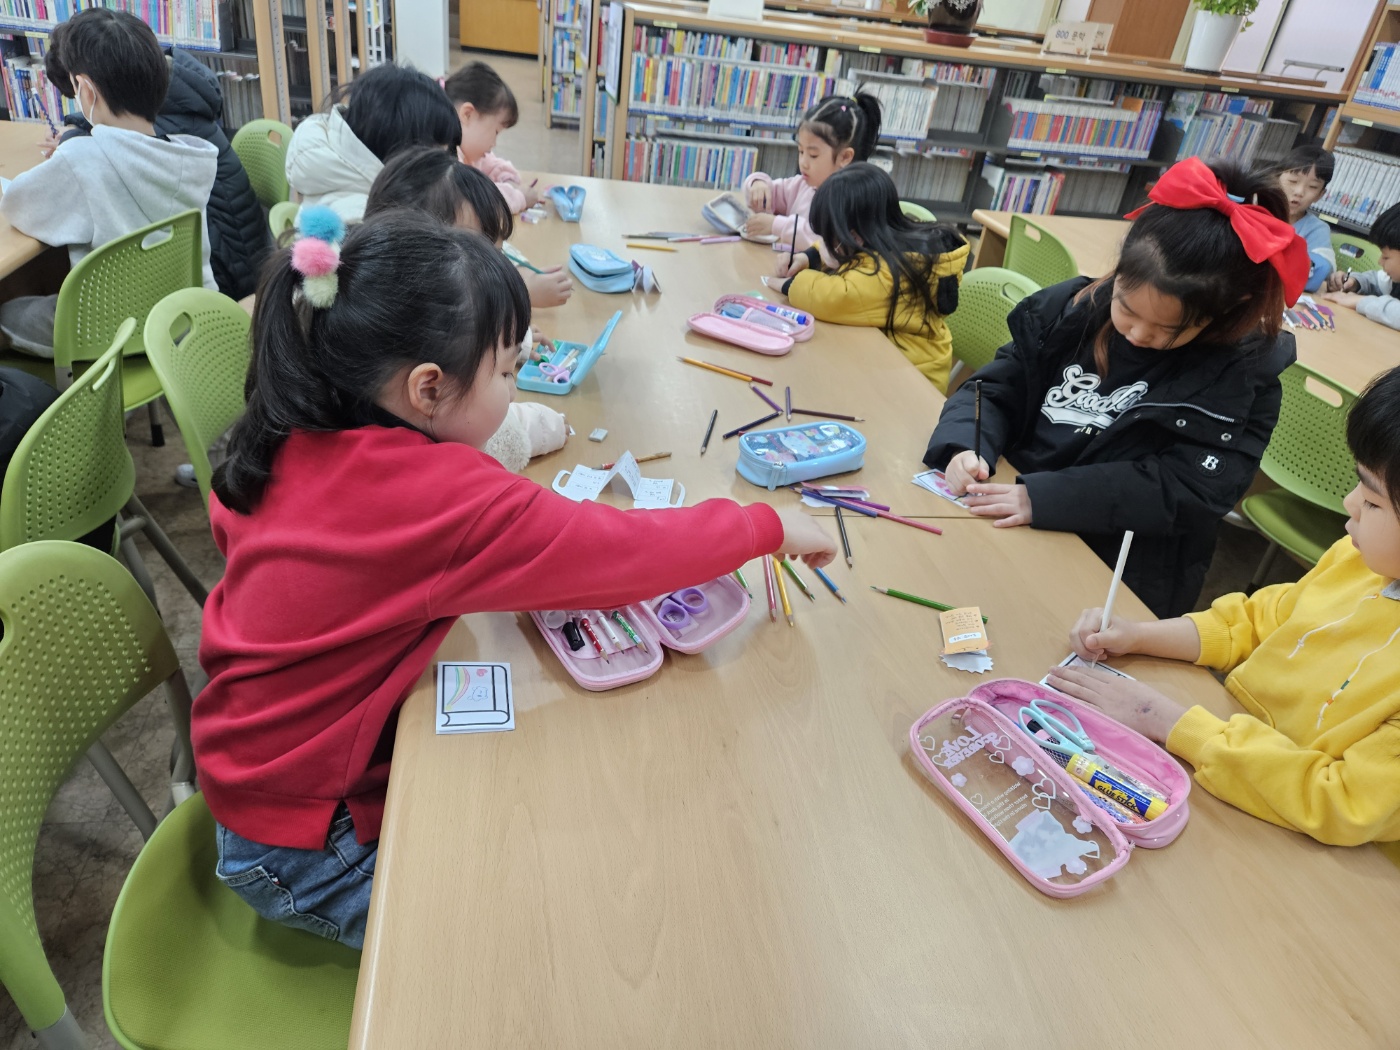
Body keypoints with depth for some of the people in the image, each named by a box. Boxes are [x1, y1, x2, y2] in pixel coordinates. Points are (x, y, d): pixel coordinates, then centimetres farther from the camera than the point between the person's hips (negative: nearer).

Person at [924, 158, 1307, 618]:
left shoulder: (1245, 375, -8)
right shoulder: (1072, 307, 1)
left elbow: (1190, 491, -17)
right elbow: (998, 389, 5)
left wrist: (1043, 498, -27)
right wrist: (965, 446, -18)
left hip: (1125, 580, -4)